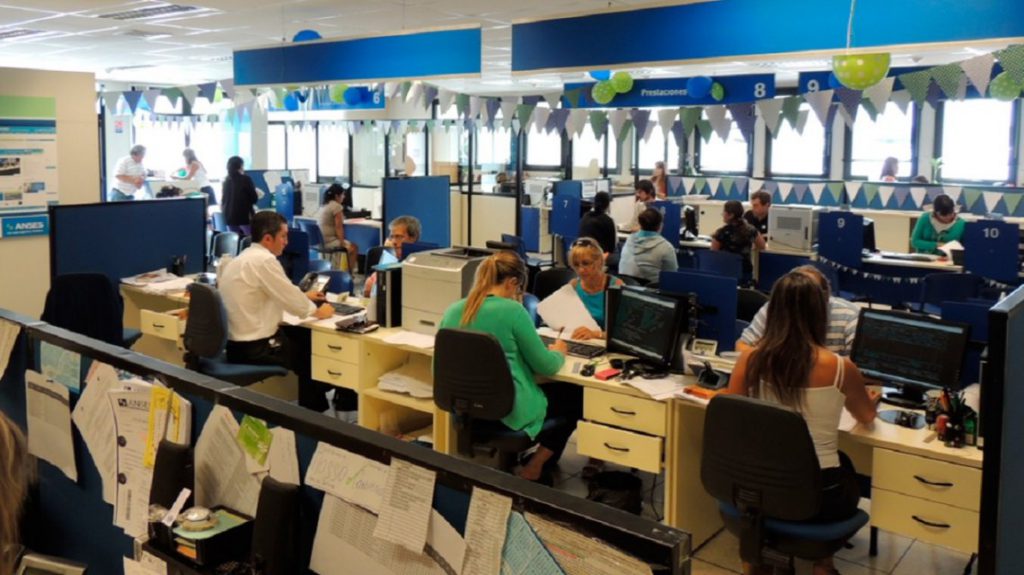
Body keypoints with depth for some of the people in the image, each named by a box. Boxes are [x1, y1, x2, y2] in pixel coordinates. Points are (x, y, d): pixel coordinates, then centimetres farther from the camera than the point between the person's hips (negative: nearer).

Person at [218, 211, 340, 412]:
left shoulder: (242, 258, 11)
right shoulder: (264, 260, -20)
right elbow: (292, 302, -15)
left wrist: (302, 296, 26)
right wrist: (317, 311, 2)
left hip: (237, 341, 9)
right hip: (255, 347, -9)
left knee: (305, 336, 19)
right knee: (315, 351, 9)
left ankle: (316, 406, 27)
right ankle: (310, 414, 26)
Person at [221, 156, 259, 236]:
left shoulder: (226, 181, 7)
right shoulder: (246, 179, -8)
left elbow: (223, 200, 14)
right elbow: (254, 198, -4)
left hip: (229, 216, 5)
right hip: (244, 216, -5)